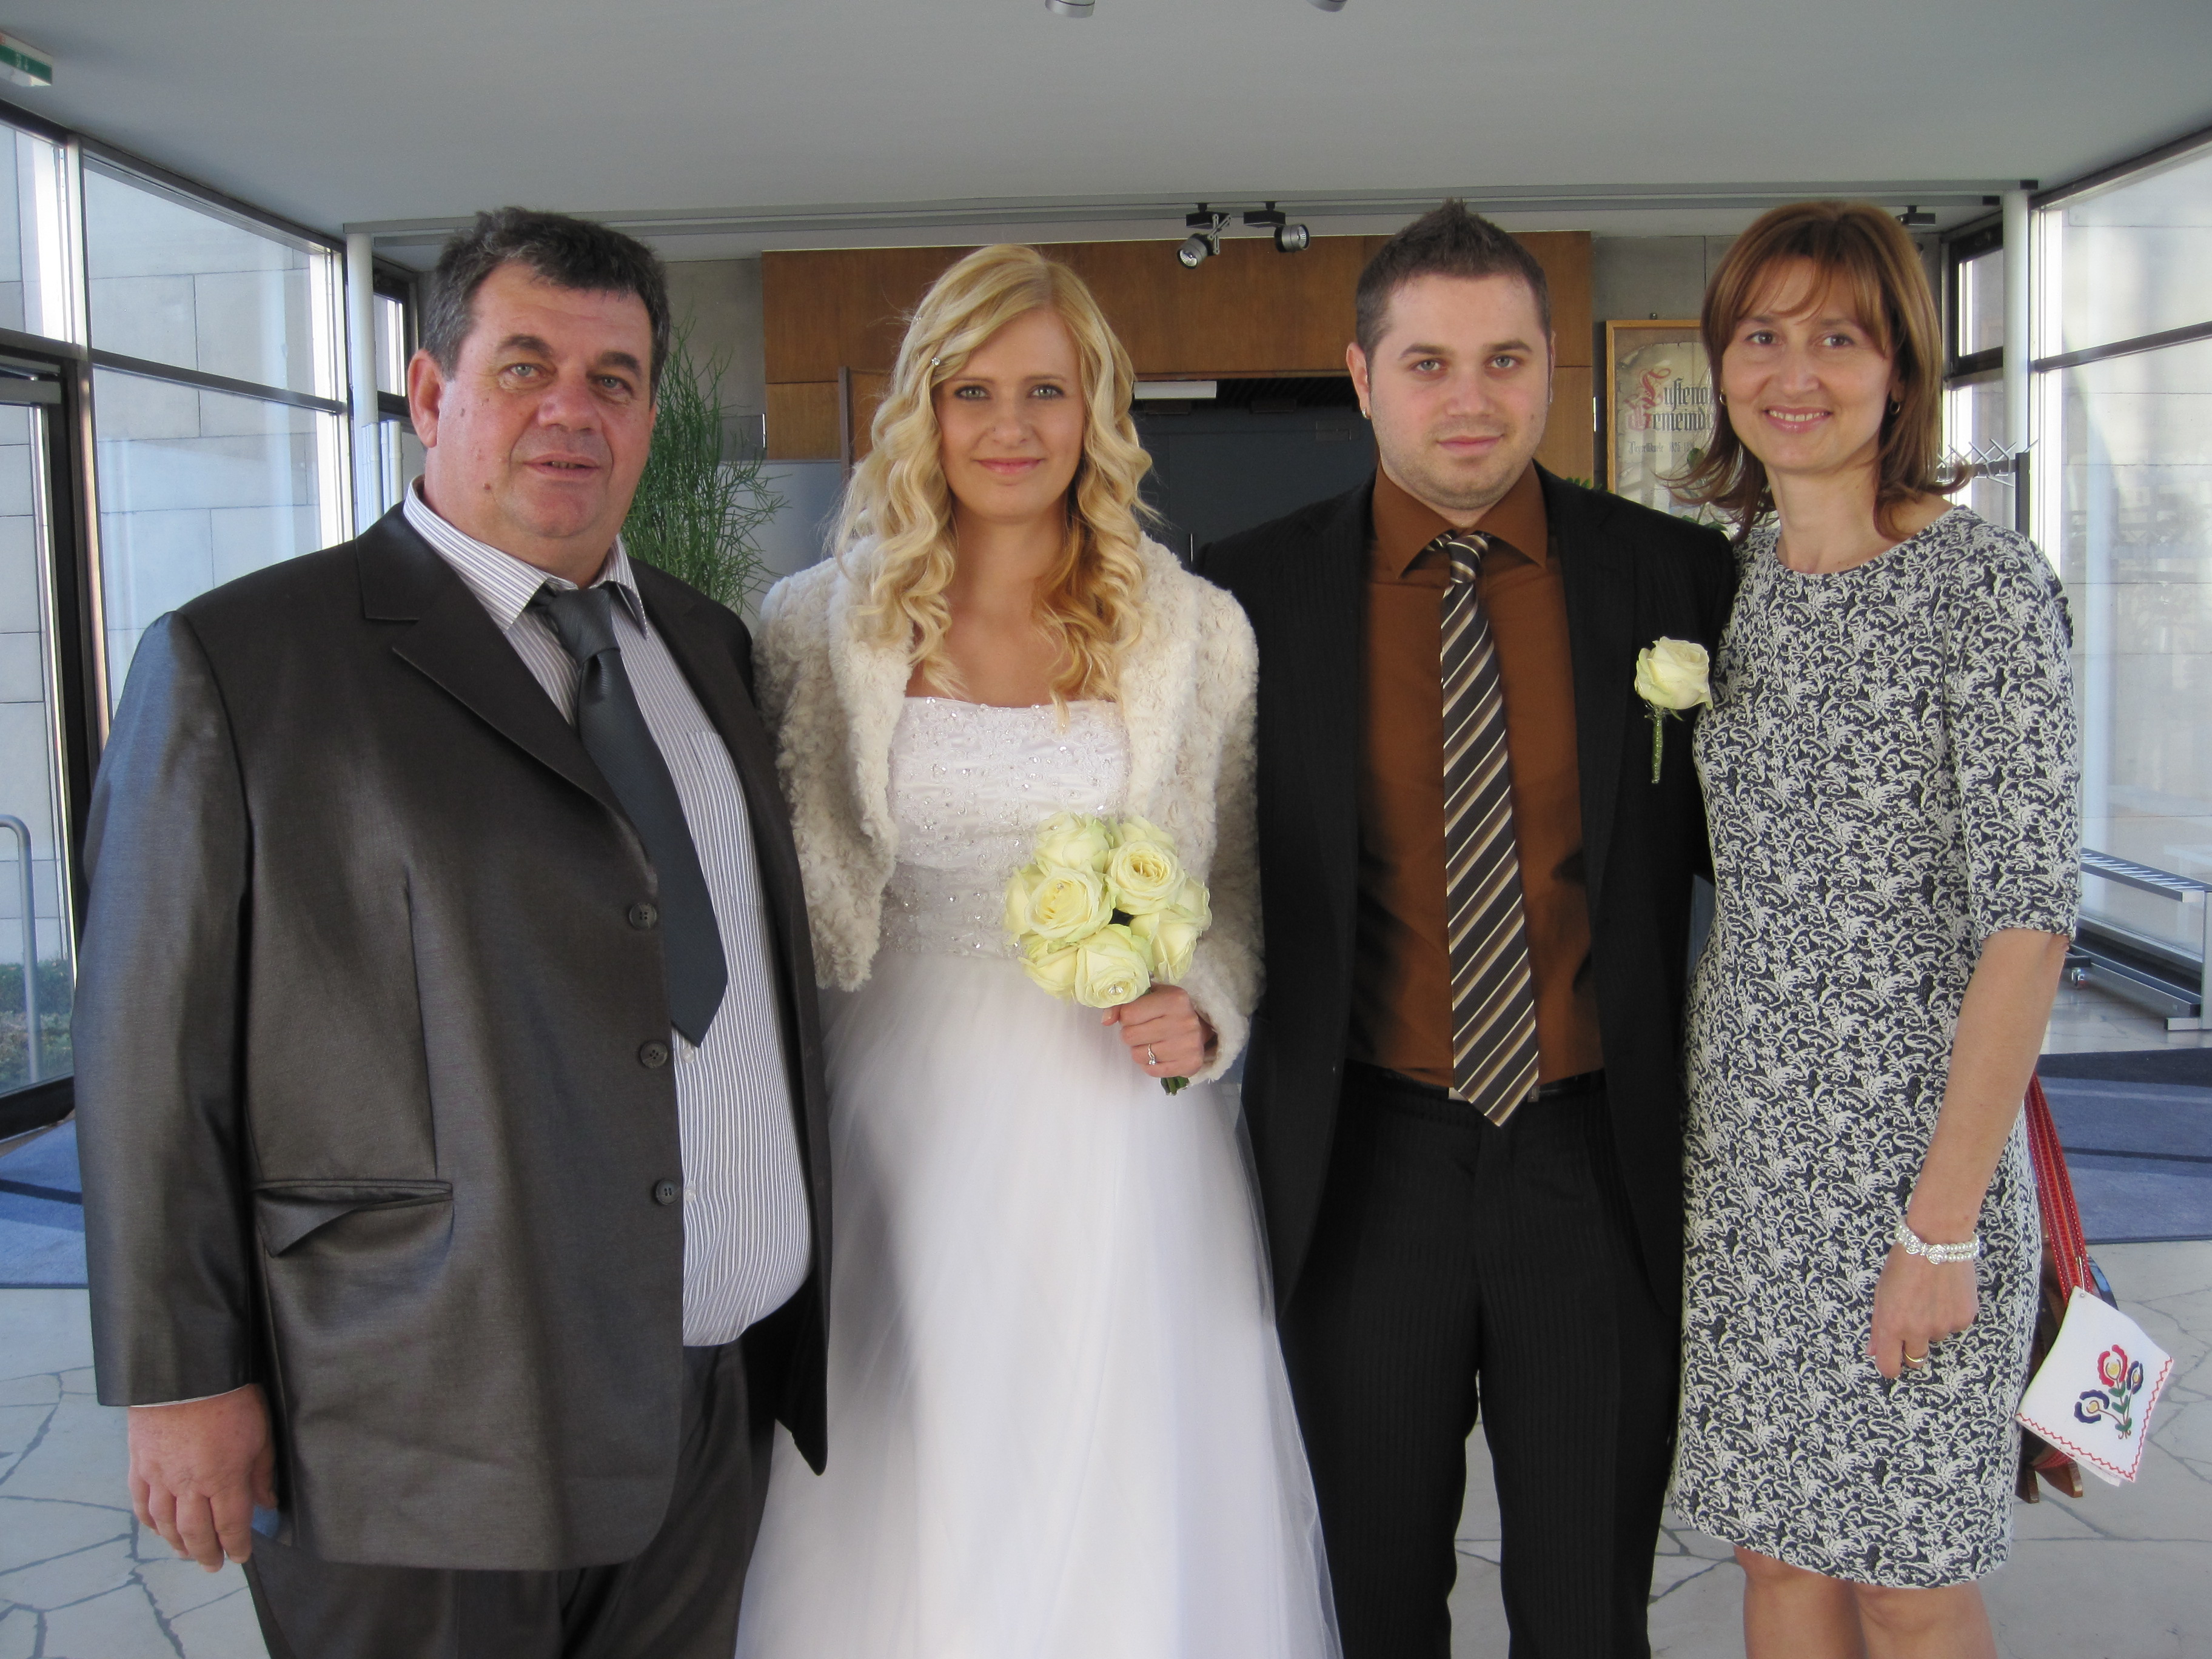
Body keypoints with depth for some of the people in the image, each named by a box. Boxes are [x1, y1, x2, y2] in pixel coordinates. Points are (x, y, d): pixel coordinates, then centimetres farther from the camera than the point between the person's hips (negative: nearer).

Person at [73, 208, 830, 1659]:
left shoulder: (707, 646, 11)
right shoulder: (235, 663, -6)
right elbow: (153, 1049, -7)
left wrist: (794, 1267, 14)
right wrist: (182, 1380, -7)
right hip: (429, 1439, -5)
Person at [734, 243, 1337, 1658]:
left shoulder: (1201, 634, 1)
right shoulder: (818, 624, 1)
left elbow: (1251, 889, 8)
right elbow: (782, 895, 7)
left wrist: (1205, 1014, -11)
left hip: (1122, 1129, 0)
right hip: (906, 1125, 0)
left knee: (1123, 1502, 10)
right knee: (907, 1509, 10)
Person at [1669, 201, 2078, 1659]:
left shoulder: (1987, 585, -11)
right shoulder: (1731, 581, 7)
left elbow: (2030, 914, -15)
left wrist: (1942, 1228, -17)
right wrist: (1696, 1105, 9)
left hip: (1914, 1144, -5)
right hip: (1740, 1139, 6)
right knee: (1776, 1542, 15)